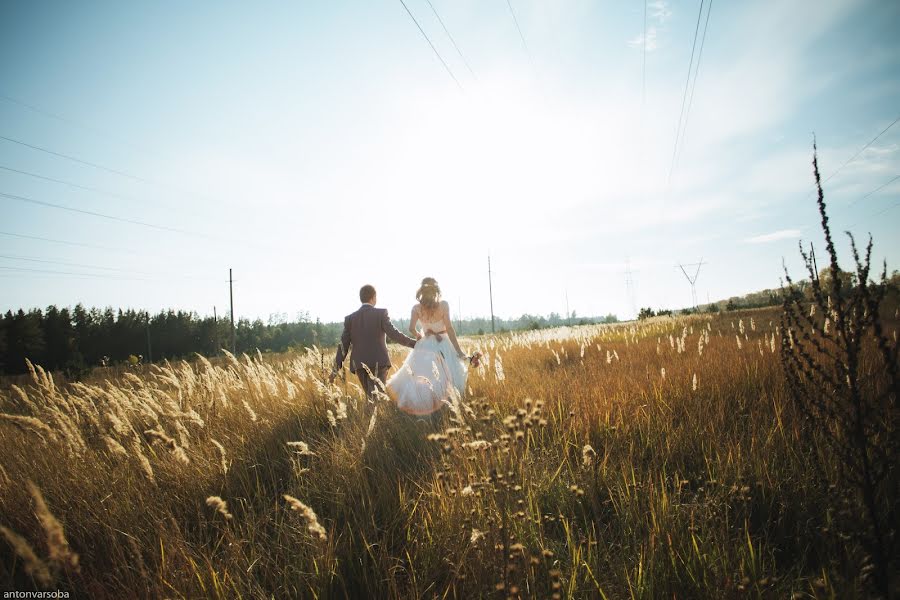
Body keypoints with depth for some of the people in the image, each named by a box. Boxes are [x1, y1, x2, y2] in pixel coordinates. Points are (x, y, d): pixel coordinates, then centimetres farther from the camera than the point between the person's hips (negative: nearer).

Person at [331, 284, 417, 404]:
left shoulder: (350, 318, 7)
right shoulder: (381, 313, -3)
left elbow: (344, 344, 6)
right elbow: (394, 334, -12)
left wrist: (335, 369, 9)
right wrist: (414, 343, -4)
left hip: (359, 365, 4)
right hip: (378, 363, -4)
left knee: (371, 396, 16)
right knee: (376, 397, -7)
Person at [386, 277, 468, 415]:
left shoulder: (417, 307, -2)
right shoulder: (443, 305, -9)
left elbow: (412, 329, -6)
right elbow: (449, 328, -11)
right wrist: (458, 350, -8)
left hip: (425, 346, 2)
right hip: (443, 344, -2)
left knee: (420, 378, 10)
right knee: (447, 379, 3)